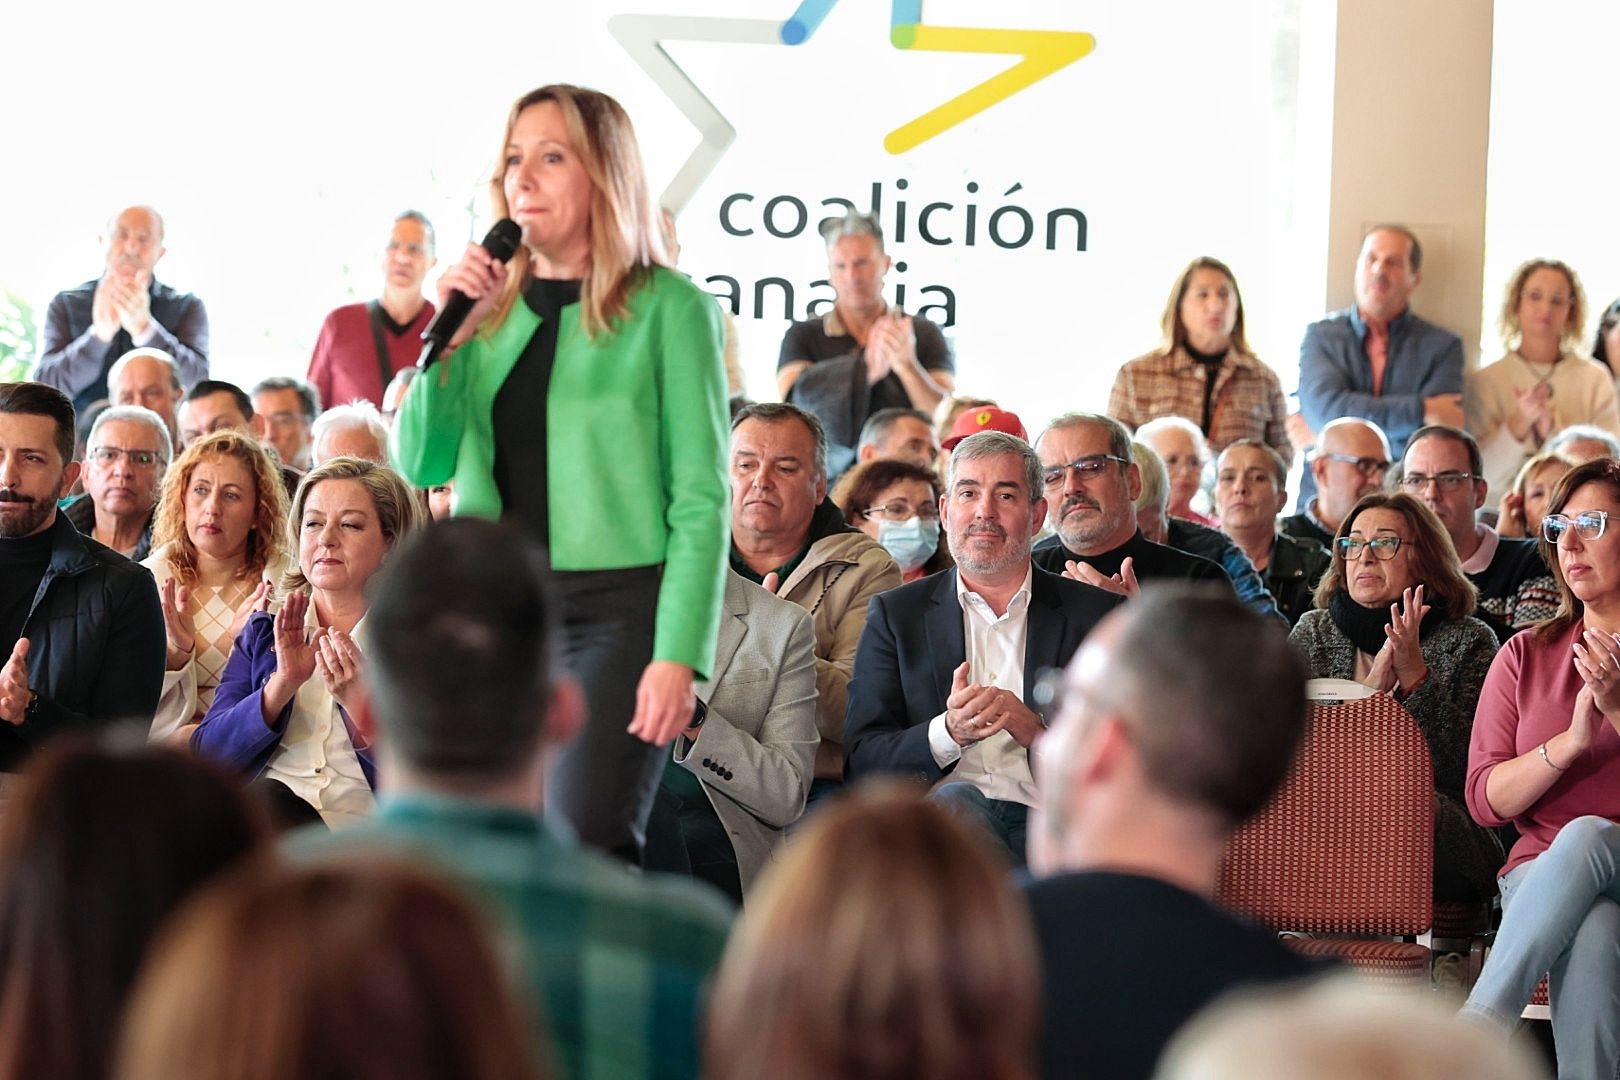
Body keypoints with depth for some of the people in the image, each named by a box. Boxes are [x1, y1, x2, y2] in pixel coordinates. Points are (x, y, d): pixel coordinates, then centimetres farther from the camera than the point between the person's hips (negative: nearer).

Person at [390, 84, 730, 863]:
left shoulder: (668, 308, -2)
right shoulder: (492, 307, 13)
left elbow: (701, 500, -7)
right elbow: (419, 464, 7)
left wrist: (679, 654, -16)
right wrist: (453, 333, -5)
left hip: (616, 606, -5)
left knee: (585, 848, -16)